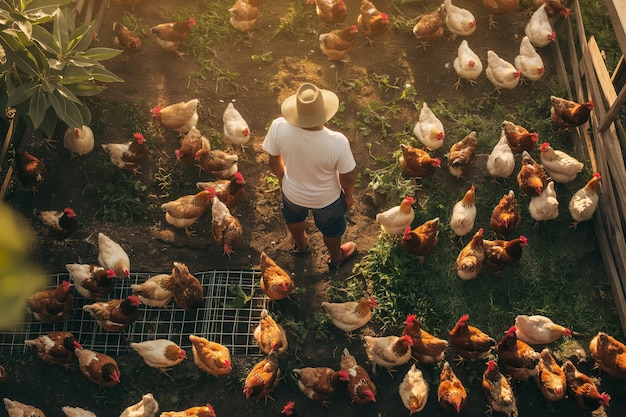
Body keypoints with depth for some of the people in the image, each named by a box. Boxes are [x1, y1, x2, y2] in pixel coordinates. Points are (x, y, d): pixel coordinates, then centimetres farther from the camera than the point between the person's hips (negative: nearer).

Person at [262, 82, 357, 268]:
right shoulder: (337, 142, -39)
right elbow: (348, 177, -21)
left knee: (294, 218, 38)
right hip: (326, 199, -2)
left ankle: (301, 245, 70)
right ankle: (335, 257, 63)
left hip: (292, 193, 2)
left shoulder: (279, 128, -33)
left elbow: (274, 161, -13)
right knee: (331, 229, 32)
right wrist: (349, 195, 2)